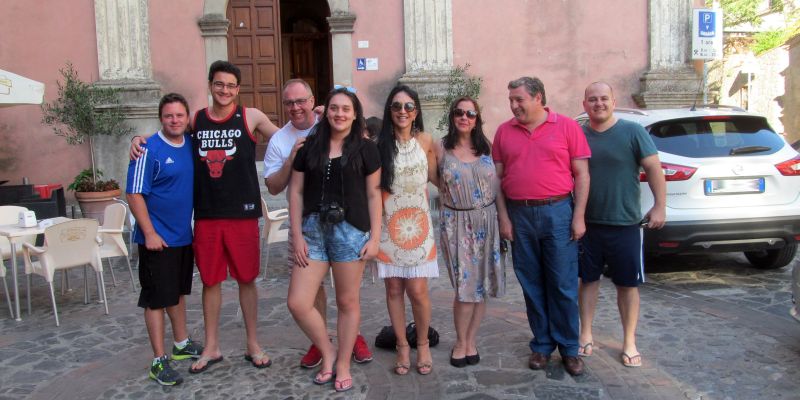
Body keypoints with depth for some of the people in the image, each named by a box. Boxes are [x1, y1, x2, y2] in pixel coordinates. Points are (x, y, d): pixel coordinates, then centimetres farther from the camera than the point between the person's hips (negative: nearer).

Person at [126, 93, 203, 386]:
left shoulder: (192, 145, 5)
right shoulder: (149, 151, -14)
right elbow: (135, 194, -15)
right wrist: (149, 233, -18)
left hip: (184, 235, 7)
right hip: (158, 238, -7)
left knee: (179, 292, 19)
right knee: (156, 298, 0)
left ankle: (182, 344, 34)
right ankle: (159, 361, 7)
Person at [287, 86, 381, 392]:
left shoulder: (365, 149, 3)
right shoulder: (309, 147, 8)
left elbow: (373, 194, 3)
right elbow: (296, 192, 7)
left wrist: (374, 237, -3)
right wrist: (297, 235, 0)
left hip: (350, 231, -2)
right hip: (313, 231, 3)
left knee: (347, 302, 6)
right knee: (297, 302, -2)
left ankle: (343, 366, 24)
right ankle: (328, 354, 22)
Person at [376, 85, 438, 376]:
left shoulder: (425, 141, 1)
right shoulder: (379, 144, -3)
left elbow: (435, 176, 12)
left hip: (417, 224, 0)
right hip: (387, 225, 0)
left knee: (417, 290, -2)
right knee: (393, 289, 7)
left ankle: (423, 344, 21)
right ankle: (402, 346, 24)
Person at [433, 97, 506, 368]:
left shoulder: (486, 147, 6)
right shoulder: (442, 149, 0)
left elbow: (497, 183, 10)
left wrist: (501, 216, 5)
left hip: (486, 221, 3)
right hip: (456, 223, -3)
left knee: (481, 285, 6)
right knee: (466, 286, -6)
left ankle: (471, 340, 20)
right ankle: (461, 342, 12)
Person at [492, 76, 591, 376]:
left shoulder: (567, 127, 1)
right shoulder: (504, 131, 7)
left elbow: (581, 174, 0)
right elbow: (498, 177, 8)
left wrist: (579, 216, -6)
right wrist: (503, 217, 1)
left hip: (558, 212, -2)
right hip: (520, 216, 2)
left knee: (563, 286, 3)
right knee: (532, 285, 9)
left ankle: (569, 349, 17)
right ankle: (542, 345, 23)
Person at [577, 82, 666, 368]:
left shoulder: (632, 132, -4)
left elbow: (653, 168, -6)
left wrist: (660, 205, -13)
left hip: (625, 223, -2)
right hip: (587, 223, 3)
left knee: (627, 284, 7)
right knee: (588, 280, 12)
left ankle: (629, 342, 21)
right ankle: (586, 335, 25)